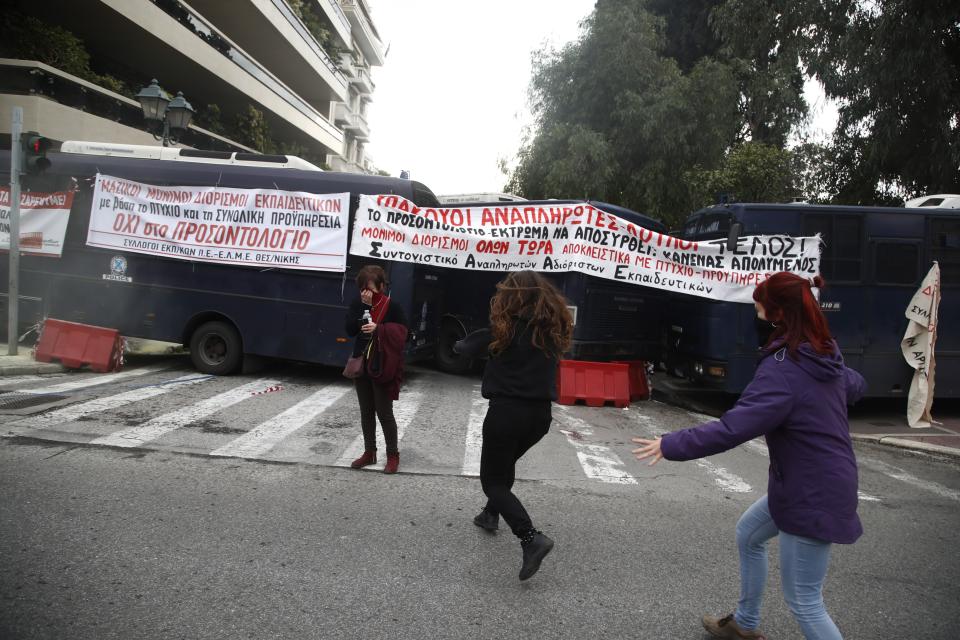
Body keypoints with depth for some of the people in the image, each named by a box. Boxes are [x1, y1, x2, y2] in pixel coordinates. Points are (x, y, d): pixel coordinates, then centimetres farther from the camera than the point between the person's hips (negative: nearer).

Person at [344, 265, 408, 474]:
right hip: (361, 364, 5)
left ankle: (393, 455, 15)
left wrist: (379, 329, -30)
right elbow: (349, 329, -8)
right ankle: (369, 452, 27)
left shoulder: (393, 307, -11)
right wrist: (364, 307, -17)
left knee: (384, 412, 1)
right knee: (366, 411, 14)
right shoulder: (358, 304, 2)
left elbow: (401, 333, -16)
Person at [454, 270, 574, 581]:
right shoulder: (553, 329, 4)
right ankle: (491, 514, 44)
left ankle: (531, 538, -12)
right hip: (541, 413, 6)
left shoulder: (508, 328, -10)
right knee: (506, 463, 29)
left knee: (492, 480, 4)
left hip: (508, 411, -6)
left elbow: (468, 346, 0)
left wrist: (459, 345, 23)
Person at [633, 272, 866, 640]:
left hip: (811, 495, -10)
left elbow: (732, 428, -33)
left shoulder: (782, 369, -26)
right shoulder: (826, 356, 2)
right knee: (748, 533, 25)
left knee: (803, 601, 3)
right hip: (826, 482, 10)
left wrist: (671, 445, -25)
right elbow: (856, 386, 25)